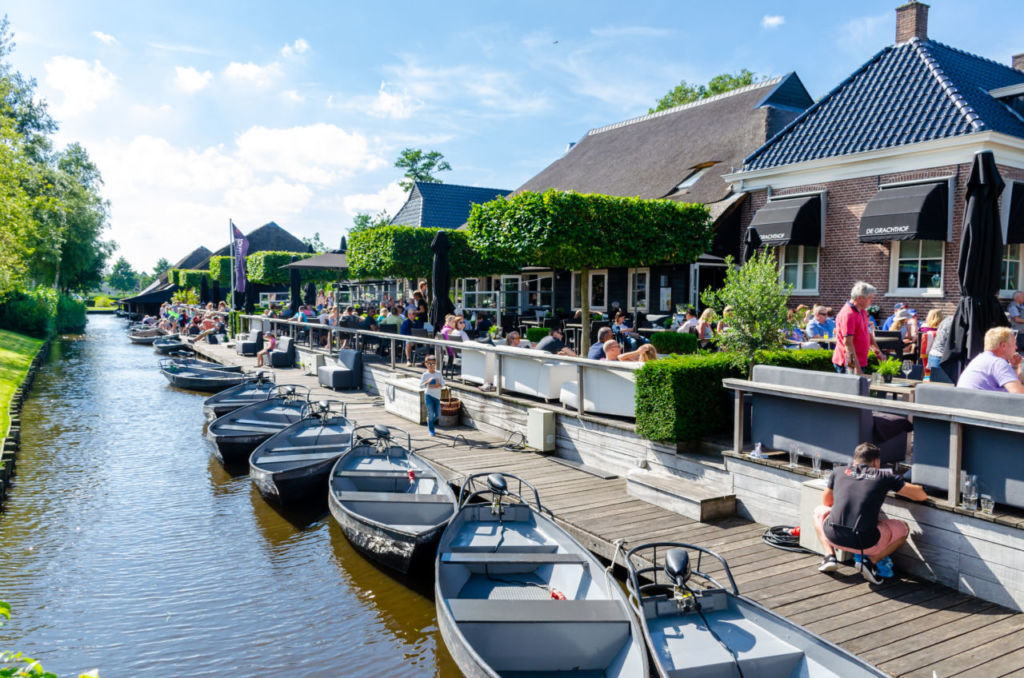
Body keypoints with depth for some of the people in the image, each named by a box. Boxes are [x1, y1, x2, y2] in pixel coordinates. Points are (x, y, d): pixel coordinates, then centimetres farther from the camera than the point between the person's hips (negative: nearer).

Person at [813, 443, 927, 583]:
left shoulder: (838, 471, 15)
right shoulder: (884, 476, 11)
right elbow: (921, 495, 17)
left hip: (833, 536, 2)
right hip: (865, 543, -1)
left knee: (820, 510, 34)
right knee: (903, 529, 26)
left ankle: (830, 556, 14)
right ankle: (870, 561, 7)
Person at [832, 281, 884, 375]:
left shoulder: (862, 311, 14)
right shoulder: (848, 314, -20)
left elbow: (867, 333, 27)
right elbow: (847, 343, -24)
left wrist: (877, 350, 26)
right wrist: (856, 367, -26)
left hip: (860, 361, 10)